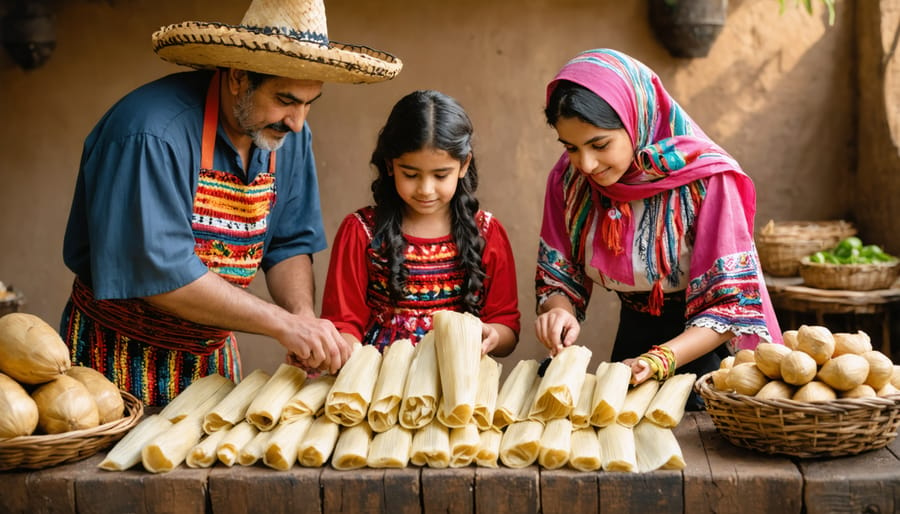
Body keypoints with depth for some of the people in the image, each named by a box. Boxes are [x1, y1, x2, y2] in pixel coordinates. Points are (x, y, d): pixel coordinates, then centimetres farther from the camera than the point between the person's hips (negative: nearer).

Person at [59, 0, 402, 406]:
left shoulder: (288, 135, -4)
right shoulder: (153, 136, -28)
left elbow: (290, 244, 2)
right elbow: (161, 274, -32)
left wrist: (304, 321, -16)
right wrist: (283, 323, -29)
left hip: (213, 354, 7)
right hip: (123, 355, -6)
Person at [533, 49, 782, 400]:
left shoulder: (704, 178, -19)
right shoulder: (568, 179, -6)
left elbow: (729, 302, -18)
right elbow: (558, 275, 3)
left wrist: (659, 361, -31)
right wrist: (559, 310, -20)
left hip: (704, 351, -3)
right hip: (633, 340, 4)